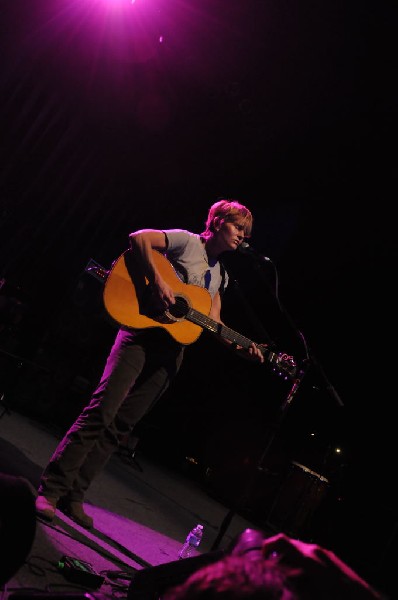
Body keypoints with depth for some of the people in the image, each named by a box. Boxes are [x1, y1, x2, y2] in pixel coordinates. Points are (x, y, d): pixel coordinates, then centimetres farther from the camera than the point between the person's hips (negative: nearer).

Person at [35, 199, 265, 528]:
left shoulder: (221, 275, 21)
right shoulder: (186, 241, 0)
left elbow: (213, 322, 20)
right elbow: (138, 237, -13)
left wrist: (239, 346, 5)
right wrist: (157, 281, -22)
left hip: (173, 346, 7)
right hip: (143, 331, -7)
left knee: (121, 425, 5)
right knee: (101, 411, -13)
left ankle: (74, 495, 11)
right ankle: (51, 488, -4)